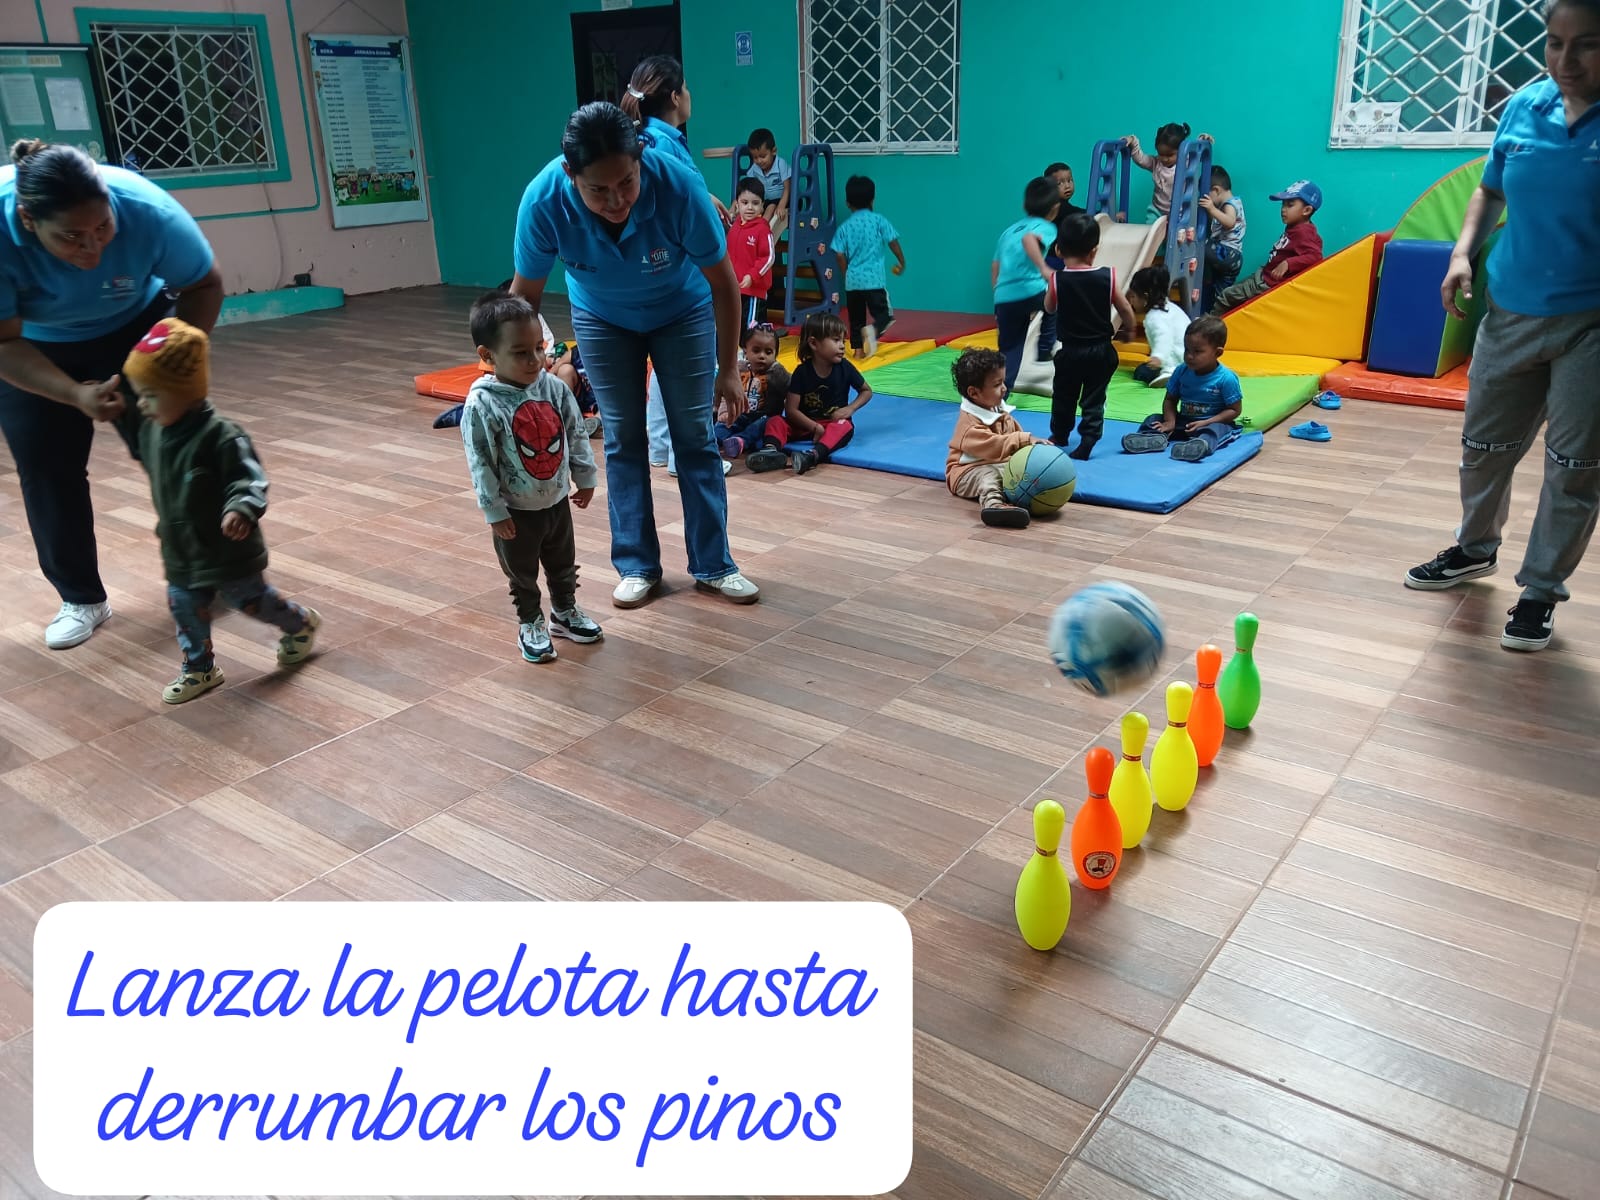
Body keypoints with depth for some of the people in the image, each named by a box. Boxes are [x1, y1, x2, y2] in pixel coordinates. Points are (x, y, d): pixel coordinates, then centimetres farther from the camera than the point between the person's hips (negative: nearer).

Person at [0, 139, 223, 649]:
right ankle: (82, 599, 14)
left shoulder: (147, 209, -34)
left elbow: (204, 285, -16)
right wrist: (75, 394, -42)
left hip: (132, 329, 0)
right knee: (46, 472, -1)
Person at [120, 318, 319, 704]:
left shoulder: (220, 436, -26)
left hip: (228, 549, -6)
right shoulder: (151, 431, -2)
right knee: (185, 607, 12)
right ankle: (199, 668, 28)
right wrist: (165, 518, 28)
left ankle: (301, 622, 37)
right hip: (180, 550, 6)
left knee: (251, 599, 11)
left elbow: (249, 479, -28)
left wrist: (241, 509, -44)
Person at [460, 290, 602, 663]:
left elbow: (576, 434, 3)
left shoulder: (555, 387, -9)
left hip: (558, 501, 5)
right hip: (516, 511, -4)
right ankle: (530, 624, 34)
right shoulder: (483, 404, -23)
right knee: (522, 574, 15)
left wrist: (585, 477, 8)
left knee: (564, 564, 23)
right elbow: (480, 462, -18)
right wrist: (494, 511, -16)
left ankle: (565, 612, 44)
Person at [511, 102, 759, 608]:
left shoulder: (679, 185, -36)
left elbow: (723, 283, -22)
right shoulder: (543, 201, -32)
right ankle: (637, 565, 15)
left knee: (695, 433, 0)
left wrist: (728, 369, -17)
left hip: (682, 311, -1)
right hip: (602, 318, 1)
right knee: (622, 438, 2)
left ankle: (713, 565, 10)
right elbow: (525, 294, -17)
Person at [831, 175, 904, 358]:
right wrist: (901, 262, 14)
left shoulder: (844, 227, 4)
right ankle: (873, 329, -27)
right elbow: (893, 242, -2)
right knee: (884, 315, 1)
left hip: (852, 281, 3)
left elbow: (840, 256, 2)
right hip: (874, 279, -3)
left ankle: (858, 349, 13)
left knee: (856, 317, 15)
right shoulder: (879, 221, 0)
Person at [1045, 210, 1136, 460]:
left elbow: (1049, 308, 5)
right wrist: (1128, 330, 16)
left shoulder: (1057, 279, -13)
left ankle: (1059, 436, 36)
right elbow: (1125, 310, -3)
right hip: (1101, 350, 0)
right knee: (1094, 400, 8)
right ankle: (1086, 444, 1)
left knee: (1063, 397, 19)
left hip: (1070, 351, 0)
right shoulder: (1108, 276, -11)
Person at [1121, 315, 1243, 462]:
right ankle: (1156, 438, -41)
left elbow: (1235, 410, -10)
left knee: (1214, 429, -38)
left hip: (1214, 422, -5)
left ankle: (1202, 443, -69)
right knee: (1153, 419, -10)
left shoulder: (1226, 379, -14)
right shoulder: (1181, 371, 0)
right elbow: (1170, 400, 5)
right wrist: (1170, 421, -15)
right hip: (1183, 421, 5)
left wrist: (1205, 423, -21)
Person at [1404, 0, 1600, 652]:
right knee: (1484, 444, 15)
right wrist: (1464, 251, -1)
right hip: (1511, 311, 4)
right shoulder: (1524, 107, -1)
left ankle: (1541, 589, 17)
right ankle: (1475, 549, 38)